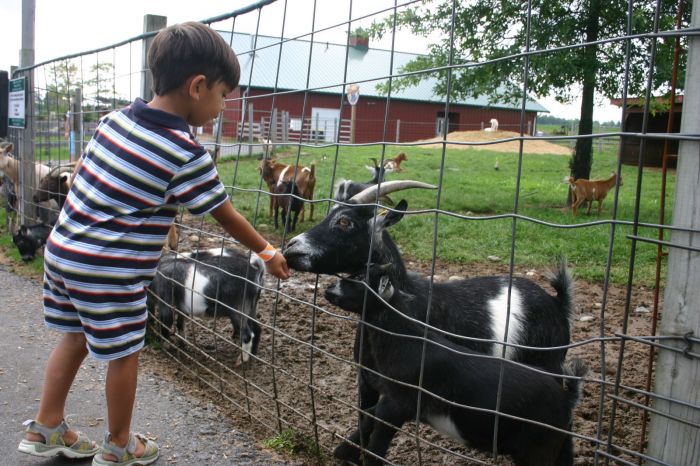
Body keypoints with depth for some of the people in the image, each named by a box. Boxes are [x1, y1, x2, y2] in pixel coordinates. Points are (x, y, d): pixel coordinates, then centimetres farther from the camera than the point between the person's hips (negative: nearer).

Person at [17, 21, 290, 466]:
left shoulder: (116, 119, 2)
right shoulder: (187, 155, -18)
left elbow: (81, 174, 14)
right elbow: (227, 215, -7)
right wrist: (268, 252, 7)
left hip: (62, 250, 8)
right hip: (109, 271, -8)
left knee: (75, 337, 24)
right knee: (124, 354, 11)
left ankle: (46, 427, 37)